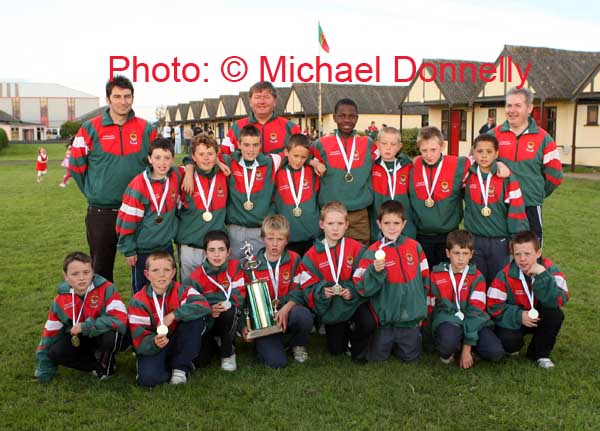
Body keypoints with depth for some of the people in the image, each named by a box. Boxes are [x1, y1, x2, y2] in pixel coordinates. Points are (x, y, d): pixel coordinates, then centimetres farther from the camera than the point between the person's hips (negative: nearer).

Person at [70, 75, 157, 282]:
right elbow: (76, 165, 5)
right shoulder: (91, 129, -2)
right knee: (101, 271, 11)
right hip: (100, 214, -1)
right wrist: (93, 192, 6)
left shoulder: (146, 129, 1)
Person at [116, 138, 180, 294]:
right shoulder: (139, 185, -17)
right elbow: (128, 218, -13)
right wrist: (128, 250, -10)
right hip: (143, 250, -5)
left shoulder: (175, 177, -3)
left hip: (166, 245, 5)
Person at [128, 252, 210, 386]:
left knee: (196, 320, -25)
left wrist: (173, 315, -32)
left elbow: (203, 305, -29)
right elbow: (139, 339, -15)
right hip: (152, 347, -2)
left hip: (179, 343, 2)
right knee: (148, 377, -32)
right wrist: (154, 342, -38)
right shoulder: (138, 302, -12)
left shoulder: (181, 291, -10)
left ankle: (180, 366, -8)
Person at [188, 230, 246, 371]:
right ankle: (215, 343, 20)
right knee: (199, 360, -18)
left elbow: (239, 296, -17)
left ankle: (228, 353, -11)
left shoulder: (235, 267, -9)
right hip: (206, 321, 1)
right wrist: (209, 310, -28)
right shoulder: (196, 277, -9)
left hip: (228, 318, 0)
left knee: (229, 311, -36)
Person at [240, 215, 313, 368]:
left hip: (289, 311, 2)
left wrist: (285, 309, -22)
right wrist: (246, 324, -9)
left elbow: (298, 290, -3)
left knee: (303, 316, -36)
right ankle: (261, 344, 14)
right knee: (277, 361, -24)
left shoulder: (294, 260, 2)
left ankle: (298, 345, -1)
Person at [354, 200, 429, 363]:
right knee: (376, 358, 3)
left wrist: (421, 309, 10)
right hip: (384, 318, -2)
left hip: (411, 318, 2)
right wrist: (374, 272, -29)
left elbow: (424, 279, 9)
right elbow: (362, 289, -12)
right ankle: (385, 341, 33)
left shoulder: (415, 247, -1)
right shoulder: (373, 252, -9)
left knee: (411, 356, 8)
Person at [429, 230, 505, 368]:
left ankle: (462, 346, 3)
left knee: (496, 352, -22)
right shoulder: (436, 275, 1)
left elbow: (475, 310, -8)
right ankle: (447, 352, -1)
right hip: (448, 320, -1)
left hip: (473, 321, 2)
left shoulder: (477, 277, -1)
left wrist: (467, 347, -14)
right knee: (448, 340, -36)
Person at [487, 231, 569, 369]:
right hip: (514, 321, -2)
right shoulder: (506, 275, -16)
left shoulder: (549, 269, -16)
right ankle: (514, 346, 12)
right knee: (508, 342, -30)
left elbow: (560, 300, -29)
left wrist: (542, 275, -36)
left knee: (556, 314, -28)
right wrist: (518, 315, -26)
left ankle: (540, 354, -4)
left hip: (539, 319, 2)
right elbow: (494, 305, -14)